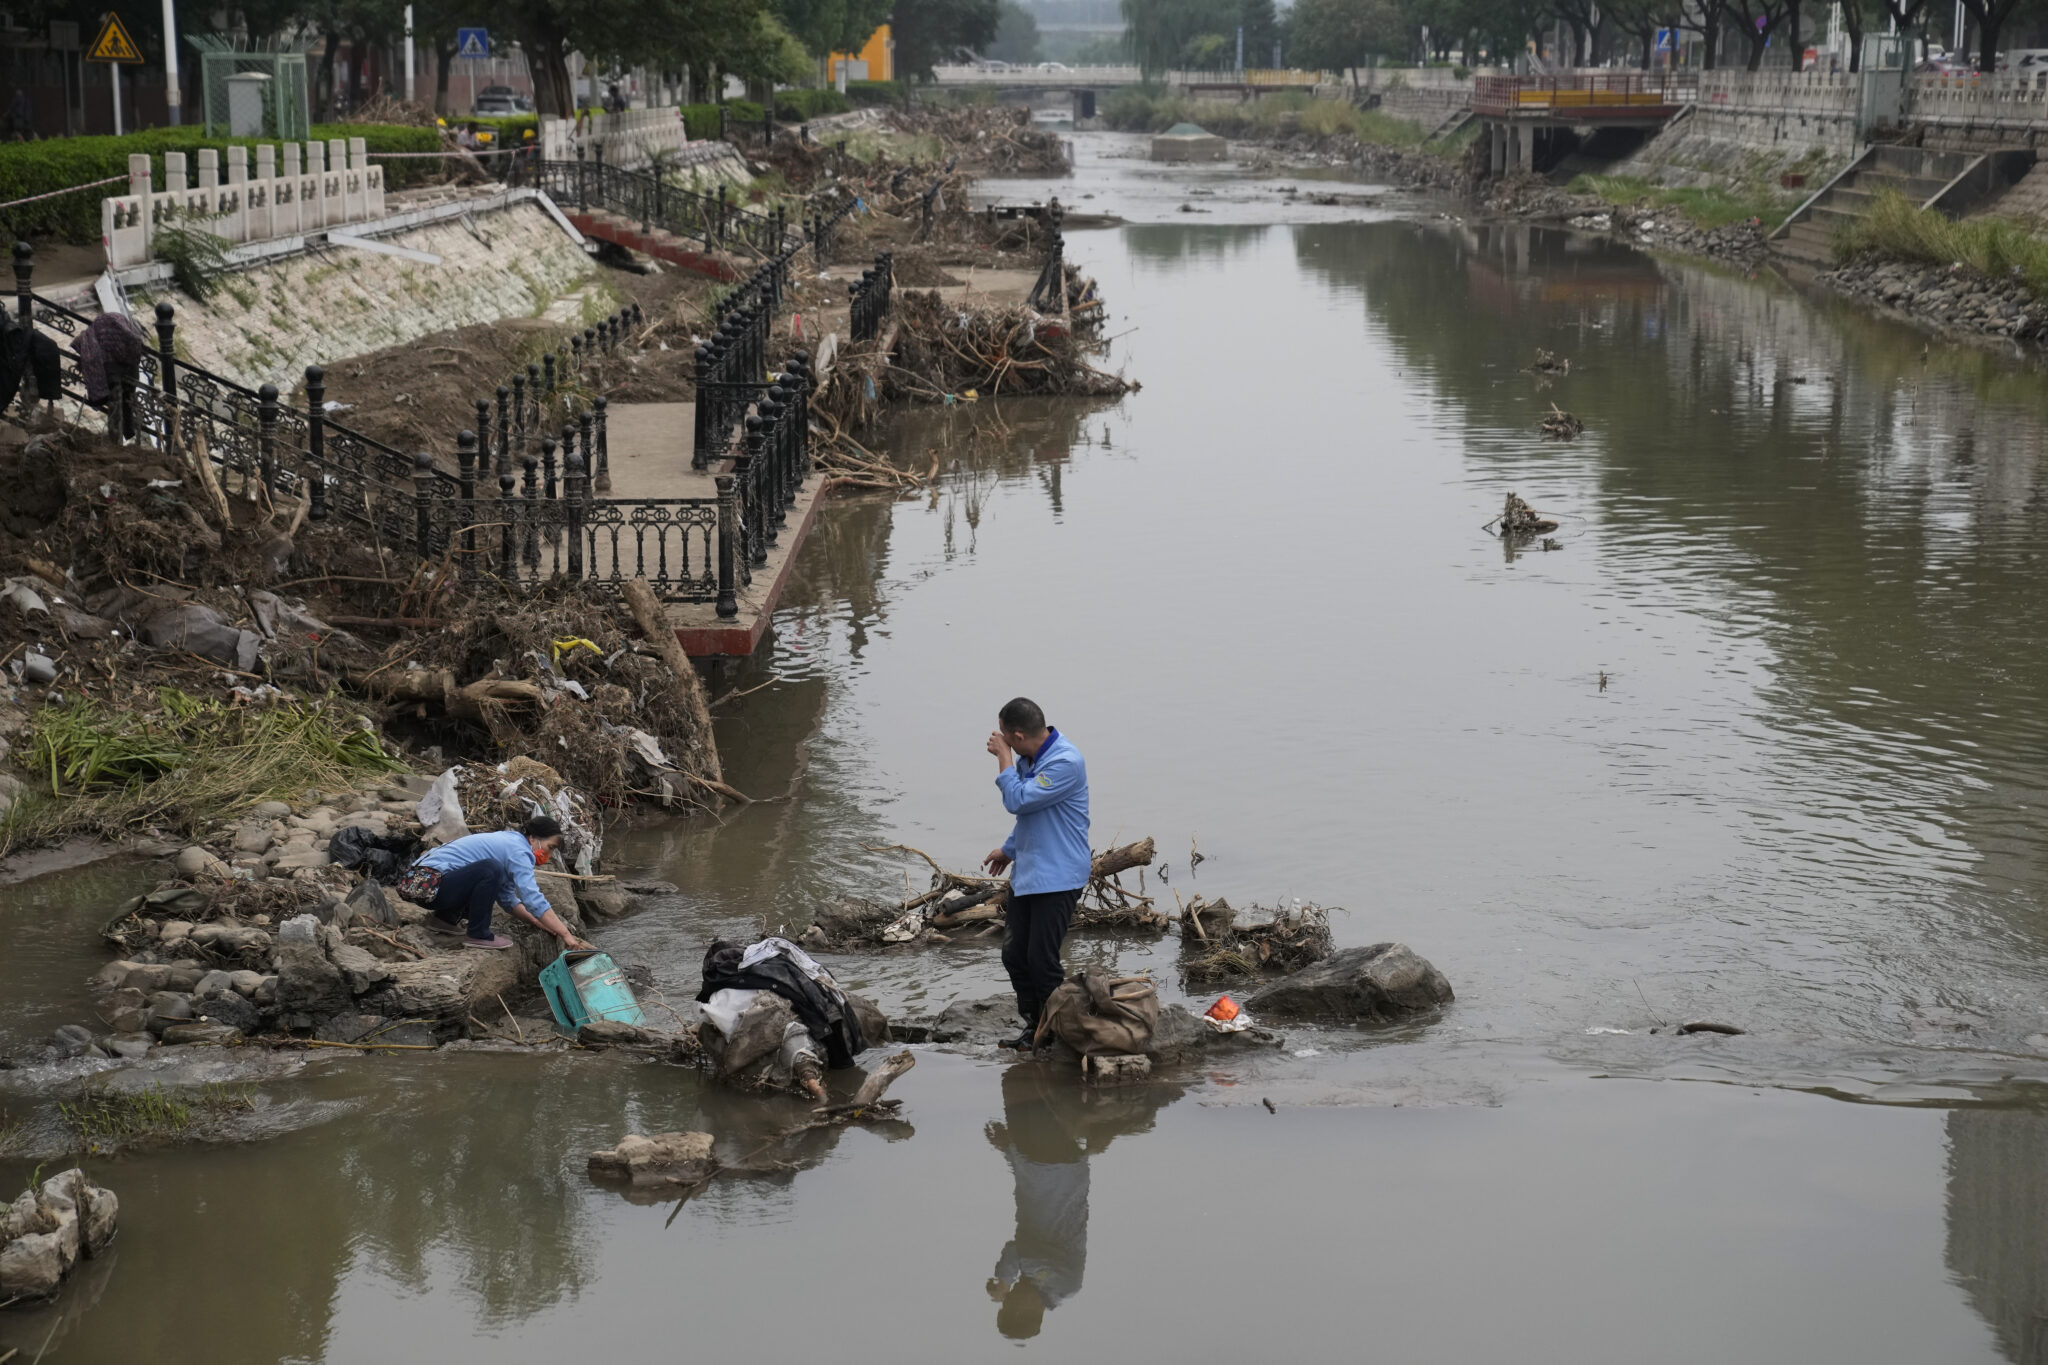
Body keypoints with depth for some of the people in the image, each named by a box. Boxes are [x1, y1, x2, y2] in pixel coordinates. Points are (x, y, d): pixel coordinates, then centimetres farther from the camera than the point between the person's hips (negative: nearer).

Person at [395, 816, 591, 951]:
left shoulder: (507, 841, 16)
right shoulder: (517, 851, -14)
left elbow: (507, 898, 20)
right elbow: (533, 899, -23)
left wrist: (542, 925, 13)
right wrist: (566, 935, -23)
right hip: (427, 883, -10)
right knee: (490, 870, -26)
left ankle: (445, 918, 19)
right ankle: (477, 935, -14)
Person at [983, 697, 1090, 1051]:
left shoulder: (1065, 763, -21)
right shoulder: (1029, 759, 8)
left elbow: (1018, 800, -24)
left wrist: (1003, 757, -14)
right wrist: (1009, 849, 26)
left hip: (1058, 878, -9)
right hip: (1027, 874, 9)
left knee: (1041, 960, -7)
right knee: (1014, 955, 10)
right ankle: (1034, 1026, 22)